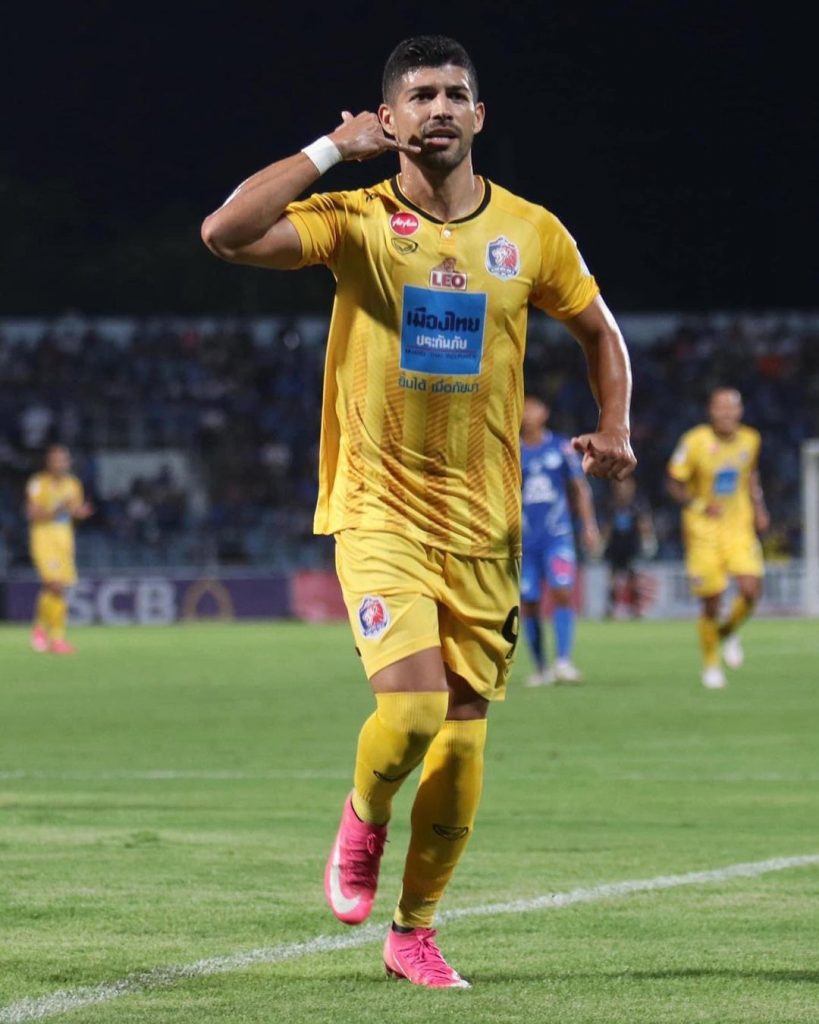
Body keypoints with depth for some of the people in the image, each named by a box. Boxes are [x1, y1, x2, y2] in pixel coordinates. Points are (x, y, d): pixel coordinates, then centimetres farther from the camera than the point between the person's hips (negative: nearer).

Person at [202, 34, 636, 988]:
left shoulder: (530, 232, 3)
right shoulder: (358, 222, -5)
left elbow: (599, 329, 19)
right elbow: (226, 233, -20)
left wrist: (614, 429, 3)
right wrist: (330, 149, -17)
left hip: (484, 521, 3)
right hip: (378, 508, -3)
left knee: (463, 732, 4)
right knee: (414, 704, -21)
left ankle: (414, 930, 20)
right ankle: (362, 821, 13)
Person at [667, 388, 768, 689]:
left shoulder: (749, 440, -1)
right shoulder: (694, 441, -14)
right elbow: (674, 484, -8)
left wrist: (758, 507, 7)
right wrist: (700, 505, -22)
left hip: (739, 527, 3)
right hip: (704, 529, -3)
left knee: (751, 590, -15)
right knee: (711, 604, -2)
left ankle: (728, 632, 18)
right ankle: (710, 666, 20)